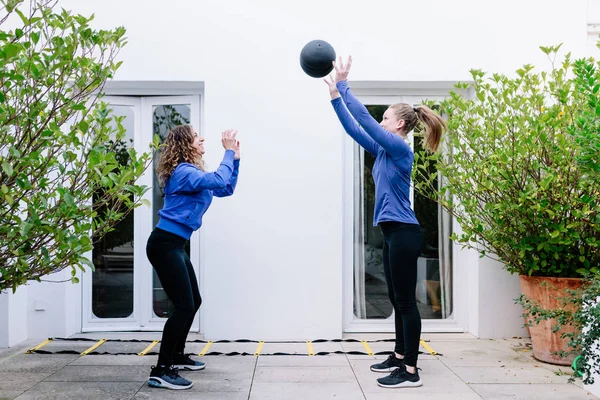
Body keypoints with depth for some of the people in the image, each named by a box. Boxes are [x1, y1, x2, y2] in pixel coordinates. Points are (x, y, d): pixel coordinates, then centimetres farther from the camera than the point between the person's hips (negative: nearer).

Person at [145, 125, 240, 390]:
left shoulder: (192, 172, 17)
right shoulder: (183, 172, -15)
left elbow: (226, 189, 18)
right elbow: (219, 180, -29)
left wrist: (235, 158, 10)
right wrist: (228, 152, -16)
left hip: (175, 245, 10)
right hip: (164, 244, -10)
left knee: (193, 302, 17)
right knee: (184, 306, -12)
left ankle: (176, 356, 31)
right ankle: (160, 371, -8)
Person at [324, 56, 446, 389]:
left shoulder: (400, 148, -12)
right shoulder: (384, 150, 13)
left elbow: (365, 119, -15)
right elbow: (355, 129, 15)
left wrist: (343, 86, -10)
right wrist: (335, 96, 13)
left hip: (404, 234, -10)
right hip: (393, 233, 10)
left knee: (406, 301, -5)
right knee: (397, 300, 16)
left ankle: (411, 371, 2)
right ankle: (399, 357, 28)